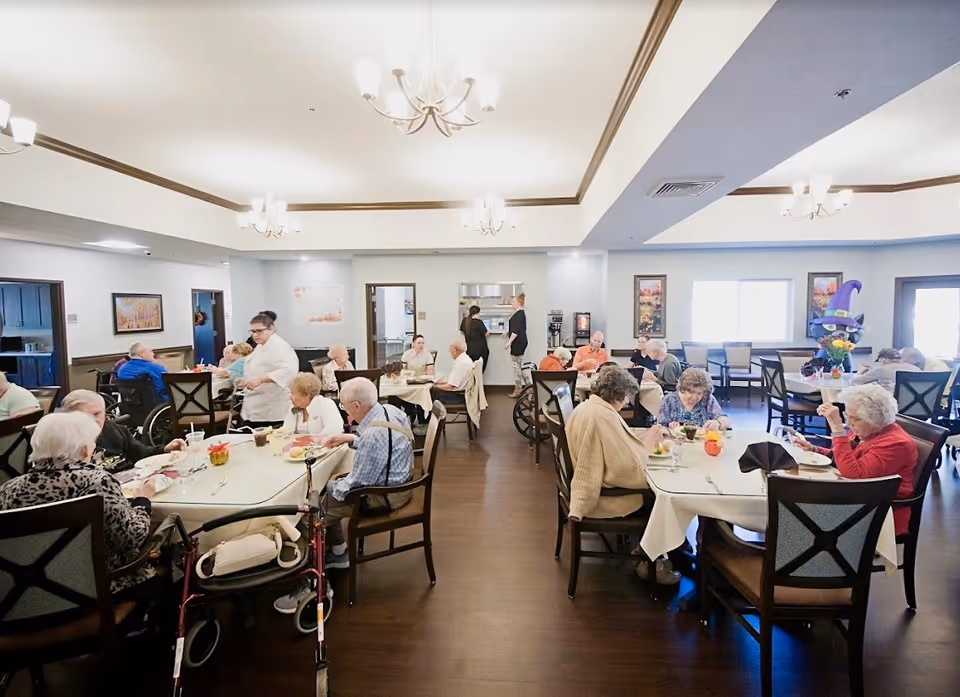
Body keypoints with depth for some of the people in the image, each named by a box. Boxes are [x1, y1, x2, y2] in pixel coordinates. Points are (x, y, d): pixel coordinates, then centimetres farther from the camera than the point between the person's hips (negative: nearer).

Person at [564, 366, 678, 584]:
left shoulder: (584, 407, 2)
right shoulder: (605, 416, -27)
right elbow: (630, 470, -27)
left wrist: (642, 442, 0)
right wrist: (648, 442, -13)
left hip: (587, 487, 9)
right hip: (599, 497, -9)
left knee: (651, 485, 14)